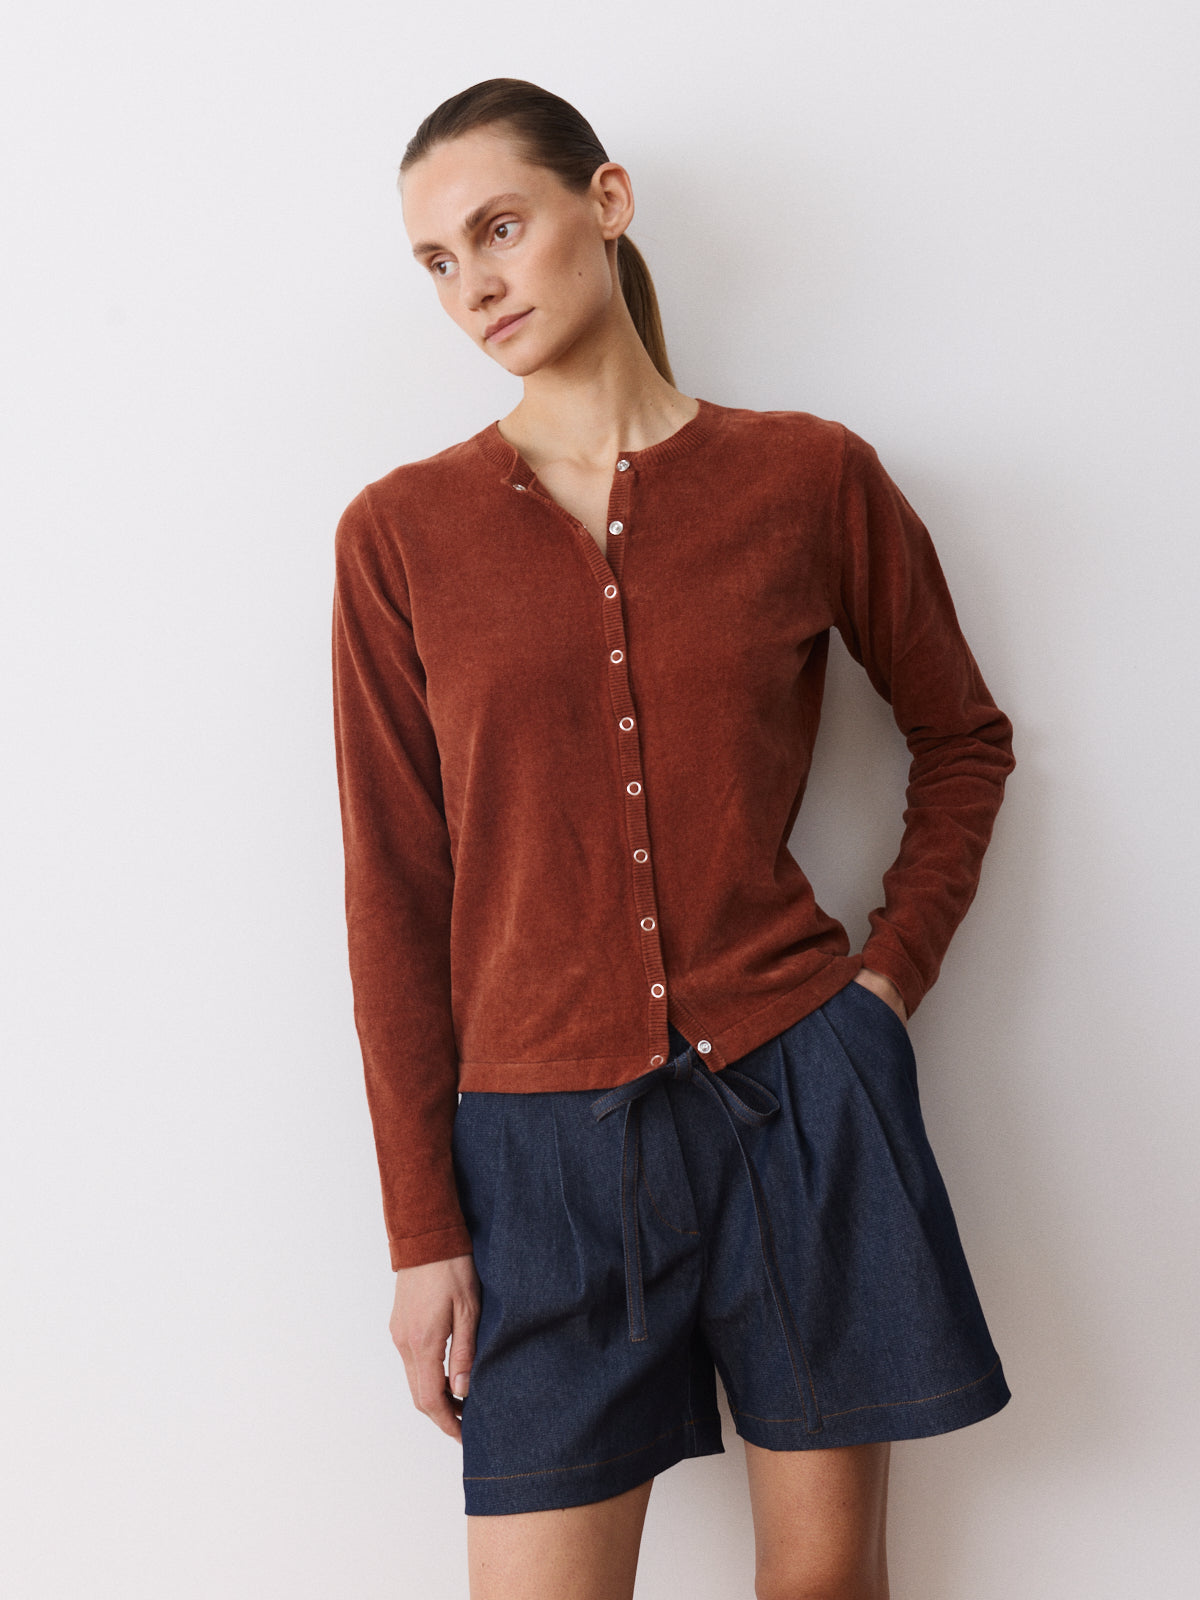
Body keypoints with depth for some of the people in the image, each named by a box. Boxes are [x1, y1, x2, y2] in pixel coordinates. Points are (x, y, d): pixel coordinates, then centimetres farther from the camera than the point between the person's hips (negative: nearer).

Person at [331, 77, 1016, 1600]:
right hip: (546, 1134, 0)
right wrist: (422, 1229, -1)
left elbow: (963, 740, 14)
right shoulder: (399, 533, 0)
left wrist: (891, 973, 1)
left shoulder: (811, 476, 0)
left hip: (799, 1099, 1)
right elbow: (396, 897, 0)